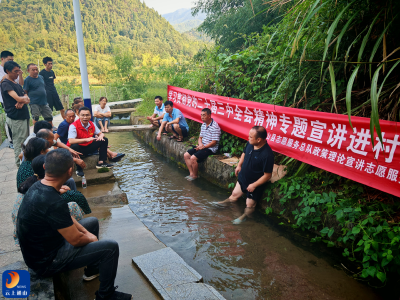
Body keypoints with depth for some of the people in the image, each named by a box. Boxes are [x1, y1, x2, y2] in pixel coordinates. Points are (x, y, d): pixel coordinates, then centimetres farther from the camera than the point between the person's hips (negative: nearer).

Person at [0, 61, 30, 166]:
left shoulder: (17, 84, 16)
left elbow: (27, 99, 8)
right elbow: (18, 98, -23)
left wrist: (22, 102, -14)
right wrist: (24, 98, -1)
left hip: (23, 116, 9)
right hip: (16, 118, -9)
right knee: (19, 143, -3)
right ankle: (20, 164, 7)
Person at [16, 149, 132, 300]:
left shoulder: (37, 186, -6)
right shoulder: (54, 202, -35)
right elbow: (76, 240, -25)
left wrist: (86, 232, 2)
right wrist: (91, 238, -4)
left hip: (36, 249, 9)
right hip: (46, 262, -9)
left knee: (92, 221, 19)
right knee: (111, 247, -12)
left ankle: (92, 270, 34)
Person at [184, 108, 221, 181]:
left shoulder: (215, 127, -17)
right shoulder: (203, 125, 11)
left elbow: (214, 142, -19)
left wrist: (203, 147, -15)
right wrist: (200, 143, -4)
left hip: (210, 149, -9)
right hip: (202, 146, 9)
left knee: (193, 158, -24)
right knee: (186, 155, 0)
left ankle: (195, 176, -2)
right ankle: (191, 173, 2)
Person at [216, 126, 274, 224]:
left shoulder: (267, 155, -35)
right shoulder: (250, 144, -14)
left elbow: (267, 175, -26)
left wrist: (254, 185, -21)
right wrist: (239, 165, 8)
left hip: (255, 183, -6)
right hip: (243, 177, 6)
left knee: (250, 204, 14)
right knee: (235, 194, 26)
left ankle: (244, 216, 42)